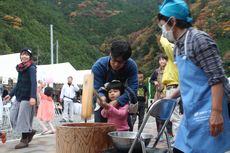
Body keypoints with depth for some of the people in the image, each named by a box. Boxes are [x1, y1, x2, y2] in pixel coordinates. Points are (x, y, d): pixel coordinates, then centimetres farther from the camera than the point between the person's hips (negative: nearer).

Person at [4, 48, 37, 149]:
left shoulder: (31, 68, -10)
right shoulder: (20, 68, 13)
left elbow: (34, 83, -21)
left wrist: (33, 97, -32)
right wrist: (11, 95, 22)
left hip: (27, 97, -8)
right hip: (19, 96, 8)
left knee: (23, 118, -3)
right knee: (13, 116, 8)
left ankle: (24, 140, 12)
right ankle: (30, 131, 24)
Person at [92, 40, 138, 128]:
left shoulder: (132, 66, -27)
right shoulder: (98, 66, -30)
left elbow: (133, 89, -32)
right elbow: (96, 88, -31)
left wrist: (117, 101, -46)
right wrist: (101, 96, -56)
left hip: (121, 99, 2)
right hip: (103, 99, -2)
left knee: (128, 127, 3)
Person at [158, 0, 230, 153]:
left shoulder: (199, 39, -13)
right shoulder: (179, 45, 13)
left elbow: (217, 77, -18)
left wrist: (216, 112, -24)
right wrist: (170, 98, 24)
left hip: (207, 113, -9)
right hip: (192, 113, 9)